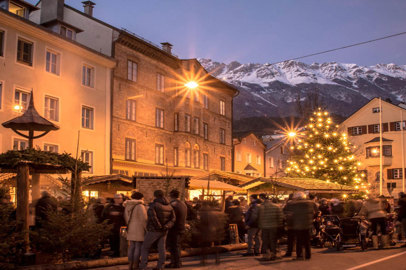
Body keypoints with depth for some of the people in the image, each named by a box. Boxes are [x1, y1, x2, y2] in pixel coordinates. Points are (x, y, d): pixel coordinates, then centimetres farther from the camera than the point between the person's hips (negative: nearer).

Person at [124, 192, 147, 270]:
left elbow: (126, 217, 14)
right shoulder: (140, 206, -13)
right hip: (139, 229, -7)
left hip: (131, 229, 7)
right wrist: (147, 229, -8)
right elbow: (144, 219, -16)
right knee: (138, 247, -1)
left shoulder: (127, 206, 10)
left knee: (132, 247, 10)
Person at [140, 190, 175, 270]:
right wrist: (167, 226, -6)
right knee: (162, 248, 10)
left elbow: (152, 216, -28)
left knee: (145, 248, 6)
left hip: (153, 230, -6)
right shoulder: (169, 206, 7)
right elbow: (173, 218, 3)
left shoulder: (154, 205, -13)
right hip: (164, 231, 6)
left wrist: (159, 226, -18)